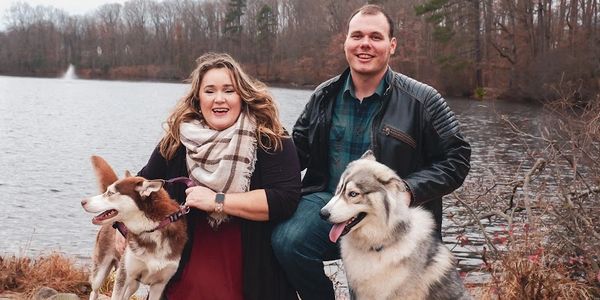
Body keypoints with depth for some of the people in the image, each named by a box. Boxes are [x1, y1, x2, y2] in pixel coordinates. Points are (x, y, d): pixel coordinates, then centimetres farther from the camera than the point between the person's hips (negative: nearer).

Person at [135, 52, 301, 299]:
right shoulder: (178, 140, -1)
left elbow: (286, 198, -22)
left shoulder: (270, 139, -10)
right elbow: (145, 184, 17)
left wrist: (217, 201, -22)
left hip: (255, 278, -2)